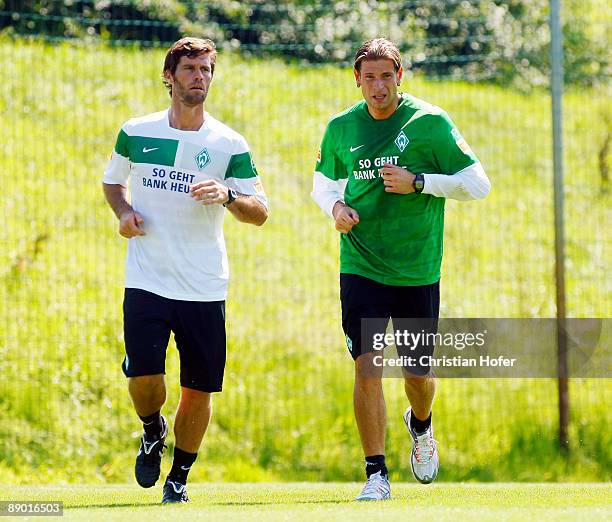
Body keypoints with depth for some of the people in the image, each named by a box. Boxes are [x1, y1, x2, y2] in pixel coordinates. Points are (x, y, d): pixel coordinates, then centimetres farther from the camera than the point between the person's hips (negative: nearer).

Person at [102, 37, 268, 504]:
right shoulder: (136, 133, 4)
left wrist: (227, 196, -19)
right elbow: (113, 180, 21)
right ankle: (152, 432, 19)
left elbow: (260, 212, 2)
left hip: (205, 289, 0)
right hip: (146, 283, 0)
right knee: (144, 375, -15)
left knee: (200, 388, 2)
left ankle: (179, 477, 22)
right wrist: (123, 212, 1)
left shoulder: (230, 144, 1)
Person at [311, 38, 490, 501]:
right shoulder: (342, 128, 3)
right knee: (367, 366, -13)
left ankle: (421, 427, 44)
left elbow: (478, 183, -5)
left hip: (418, 270, -1)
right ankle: (377, 475, -6)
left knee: (418, 372, 9)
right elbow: (323, 180, 20)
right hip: (361, 267, 1)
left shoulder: (430, 122, -6)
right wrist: (335, 206, -2)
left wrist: (419, 182, -15)